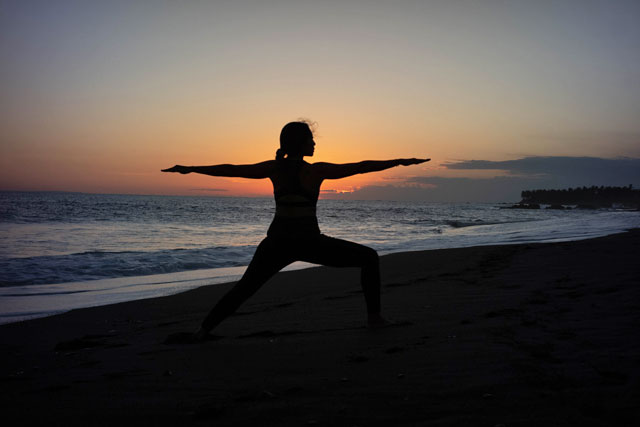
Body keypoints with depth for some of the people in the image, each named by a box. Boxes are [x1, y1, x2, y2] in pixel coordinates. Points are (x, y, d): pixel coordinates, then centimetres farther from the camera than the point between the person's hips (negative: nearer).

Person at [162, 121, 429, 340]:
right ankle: (374, 316, 12)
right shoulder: (317, 170, -7)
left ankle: (204, 329, 11)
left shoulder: (274, 168, 2)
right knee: (369, 258, 14)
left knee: (244, 287, 20)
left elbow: (230, 170, 4)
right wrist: (401, 162, 1)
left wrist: (189, 169, 12)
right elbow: (362, 167, -6)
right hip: (310, 244, -3)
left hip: (277, 244, 4)